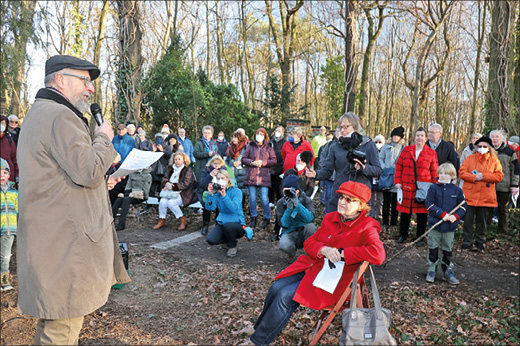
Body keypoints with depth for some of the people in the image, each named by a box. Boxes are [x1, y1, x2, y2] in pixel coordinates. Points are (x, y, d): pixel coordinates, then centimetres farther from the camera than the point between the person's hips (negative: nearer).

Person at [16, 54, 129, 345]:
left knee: (53, 315, 22)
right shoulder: (60, 116, -16)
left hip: (48, 236, 11)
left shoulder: (39, 114, 21)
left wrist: (100, 183, 16)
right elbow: (89, 170, -24)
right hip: (65, 240, -11)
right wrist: (102, 138, -7)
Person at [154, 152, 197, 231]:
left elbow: (185, 184, -14)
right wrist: (167, 183, -12)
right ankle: (161, 220, -3)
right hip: (170, 192, 5)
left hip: (183, 194, -5)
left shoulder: (188, 170, -5)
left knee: (171, 202, -29)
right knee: (162, 201, -22)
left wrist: (172, 186, -17)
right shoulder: (171, 169, 14)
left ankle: (183, 220, -11)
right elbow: (165, 178, 13)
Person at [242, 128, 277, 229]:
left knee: (264, 198, -4)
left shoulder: (268, 148, 9)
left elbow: (274, 160, 3)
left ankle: (267, 218, 10)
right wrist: (252, 162, -11)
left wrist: (263, 162, -11)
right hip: (251, 176, 2)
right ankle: (253, 217, 20)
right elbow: (243, 159, 7)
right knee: (252, 198, 6)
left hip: (264, 177, -2)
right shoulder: (250, 147, 12)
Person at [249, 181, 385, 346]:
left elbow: (378, 254, -30)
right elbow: (309, 243, 9)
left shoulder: (366, 227, -12)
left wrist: (341, 252, -24)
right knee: (276, 288, -10)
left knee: (286, 296, -19)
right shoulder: (330, 218, 8)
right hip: (311, 265, 7)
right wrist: (324, 250, -15)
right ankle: (259, 328, 13)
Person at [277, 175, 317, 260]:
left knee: (311, 226, -34)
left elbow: (310, 218, -24)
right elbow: (284, 224, -12)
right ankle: (292, 253, 7)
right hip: (289, 233, 0)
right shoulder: (281, 203, -4)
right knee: (284, 246, -34)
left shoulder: (306, 200, -6)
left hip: (304, 231, 0)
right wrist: (289, 209, -26)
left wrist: (297, 205, -33)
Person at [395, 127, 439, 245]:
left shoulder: (431, 153, 4)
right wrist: (398, 182, 1)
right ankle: (403, 235, 22)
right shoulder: (406, 150, 8)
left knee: (422, 213, 5)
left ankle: (420, 238, 18)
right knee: (405, 212, 7)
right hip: (406, 187, 1)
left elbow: (434, 172, 5)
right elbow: (399, 166, 9)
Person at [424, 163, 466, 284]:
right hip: (435, 224, -1)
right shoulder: (433, 188, -2)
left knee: (448, 249, 11)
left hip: (450, 226, 1)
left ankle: (448, 271, 26)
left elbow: (463, 206, 8)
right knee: (433, 248, 6)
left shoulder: (457, 190, 3)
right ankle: (431, 271, 19)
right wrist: (442, 214, -18)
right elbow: (429, 204, -8)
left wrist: (456, 216, -10)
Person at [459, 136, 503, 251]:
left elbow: (499, 176, 0)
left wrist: (484, 176, -12)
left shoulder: (494, 160, 9)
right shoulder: (469, 158, 8)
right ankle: (467, 242, 11)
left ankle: (480, 241, 25)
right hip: (470, 195, -1)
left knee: (482, 220, 9)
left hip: (486, 197, 1)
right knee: (468, 220, 1)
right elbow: (462, 173, -1)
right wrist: (474, 177, -16)